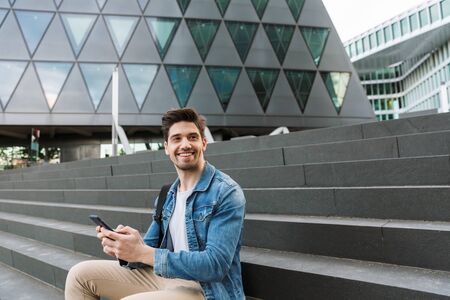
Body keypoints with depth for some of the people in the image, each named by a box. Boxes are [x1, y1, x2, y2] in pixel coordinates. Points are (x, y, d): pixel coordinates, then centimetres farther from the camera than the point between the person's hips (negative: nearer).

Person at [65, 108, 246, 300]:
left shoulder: (227, 193, -16)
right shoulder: (167, 197, 9)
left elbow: (216, 265, -24)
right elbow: (150, 248, 12)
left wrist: (141, 253, -28)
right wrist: (122, 246, -13)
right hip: (165, 277, 8)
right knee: (81, 274, 3)